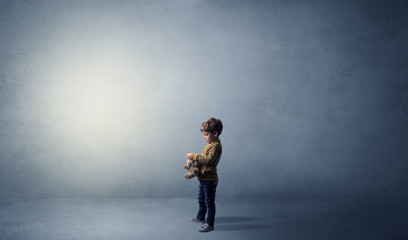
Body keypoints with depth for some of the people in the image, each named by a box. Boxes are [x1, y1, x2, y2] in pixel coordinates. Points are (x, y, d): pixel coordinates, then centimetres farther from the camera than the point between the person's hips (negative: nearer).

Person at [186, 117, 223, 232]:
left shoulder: (216, 146, -19)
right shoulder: (211, 144, 12)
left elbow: (208, 160, -28)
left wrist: (194, 156, -23)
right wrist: (194, 159, 9)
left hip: (209, 179, -10)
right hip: (203, 178, 10)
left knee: (209, 202, -3)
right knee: (201, 200, 24)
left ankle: (209, 224, 4)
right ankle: (201, 217, 41)